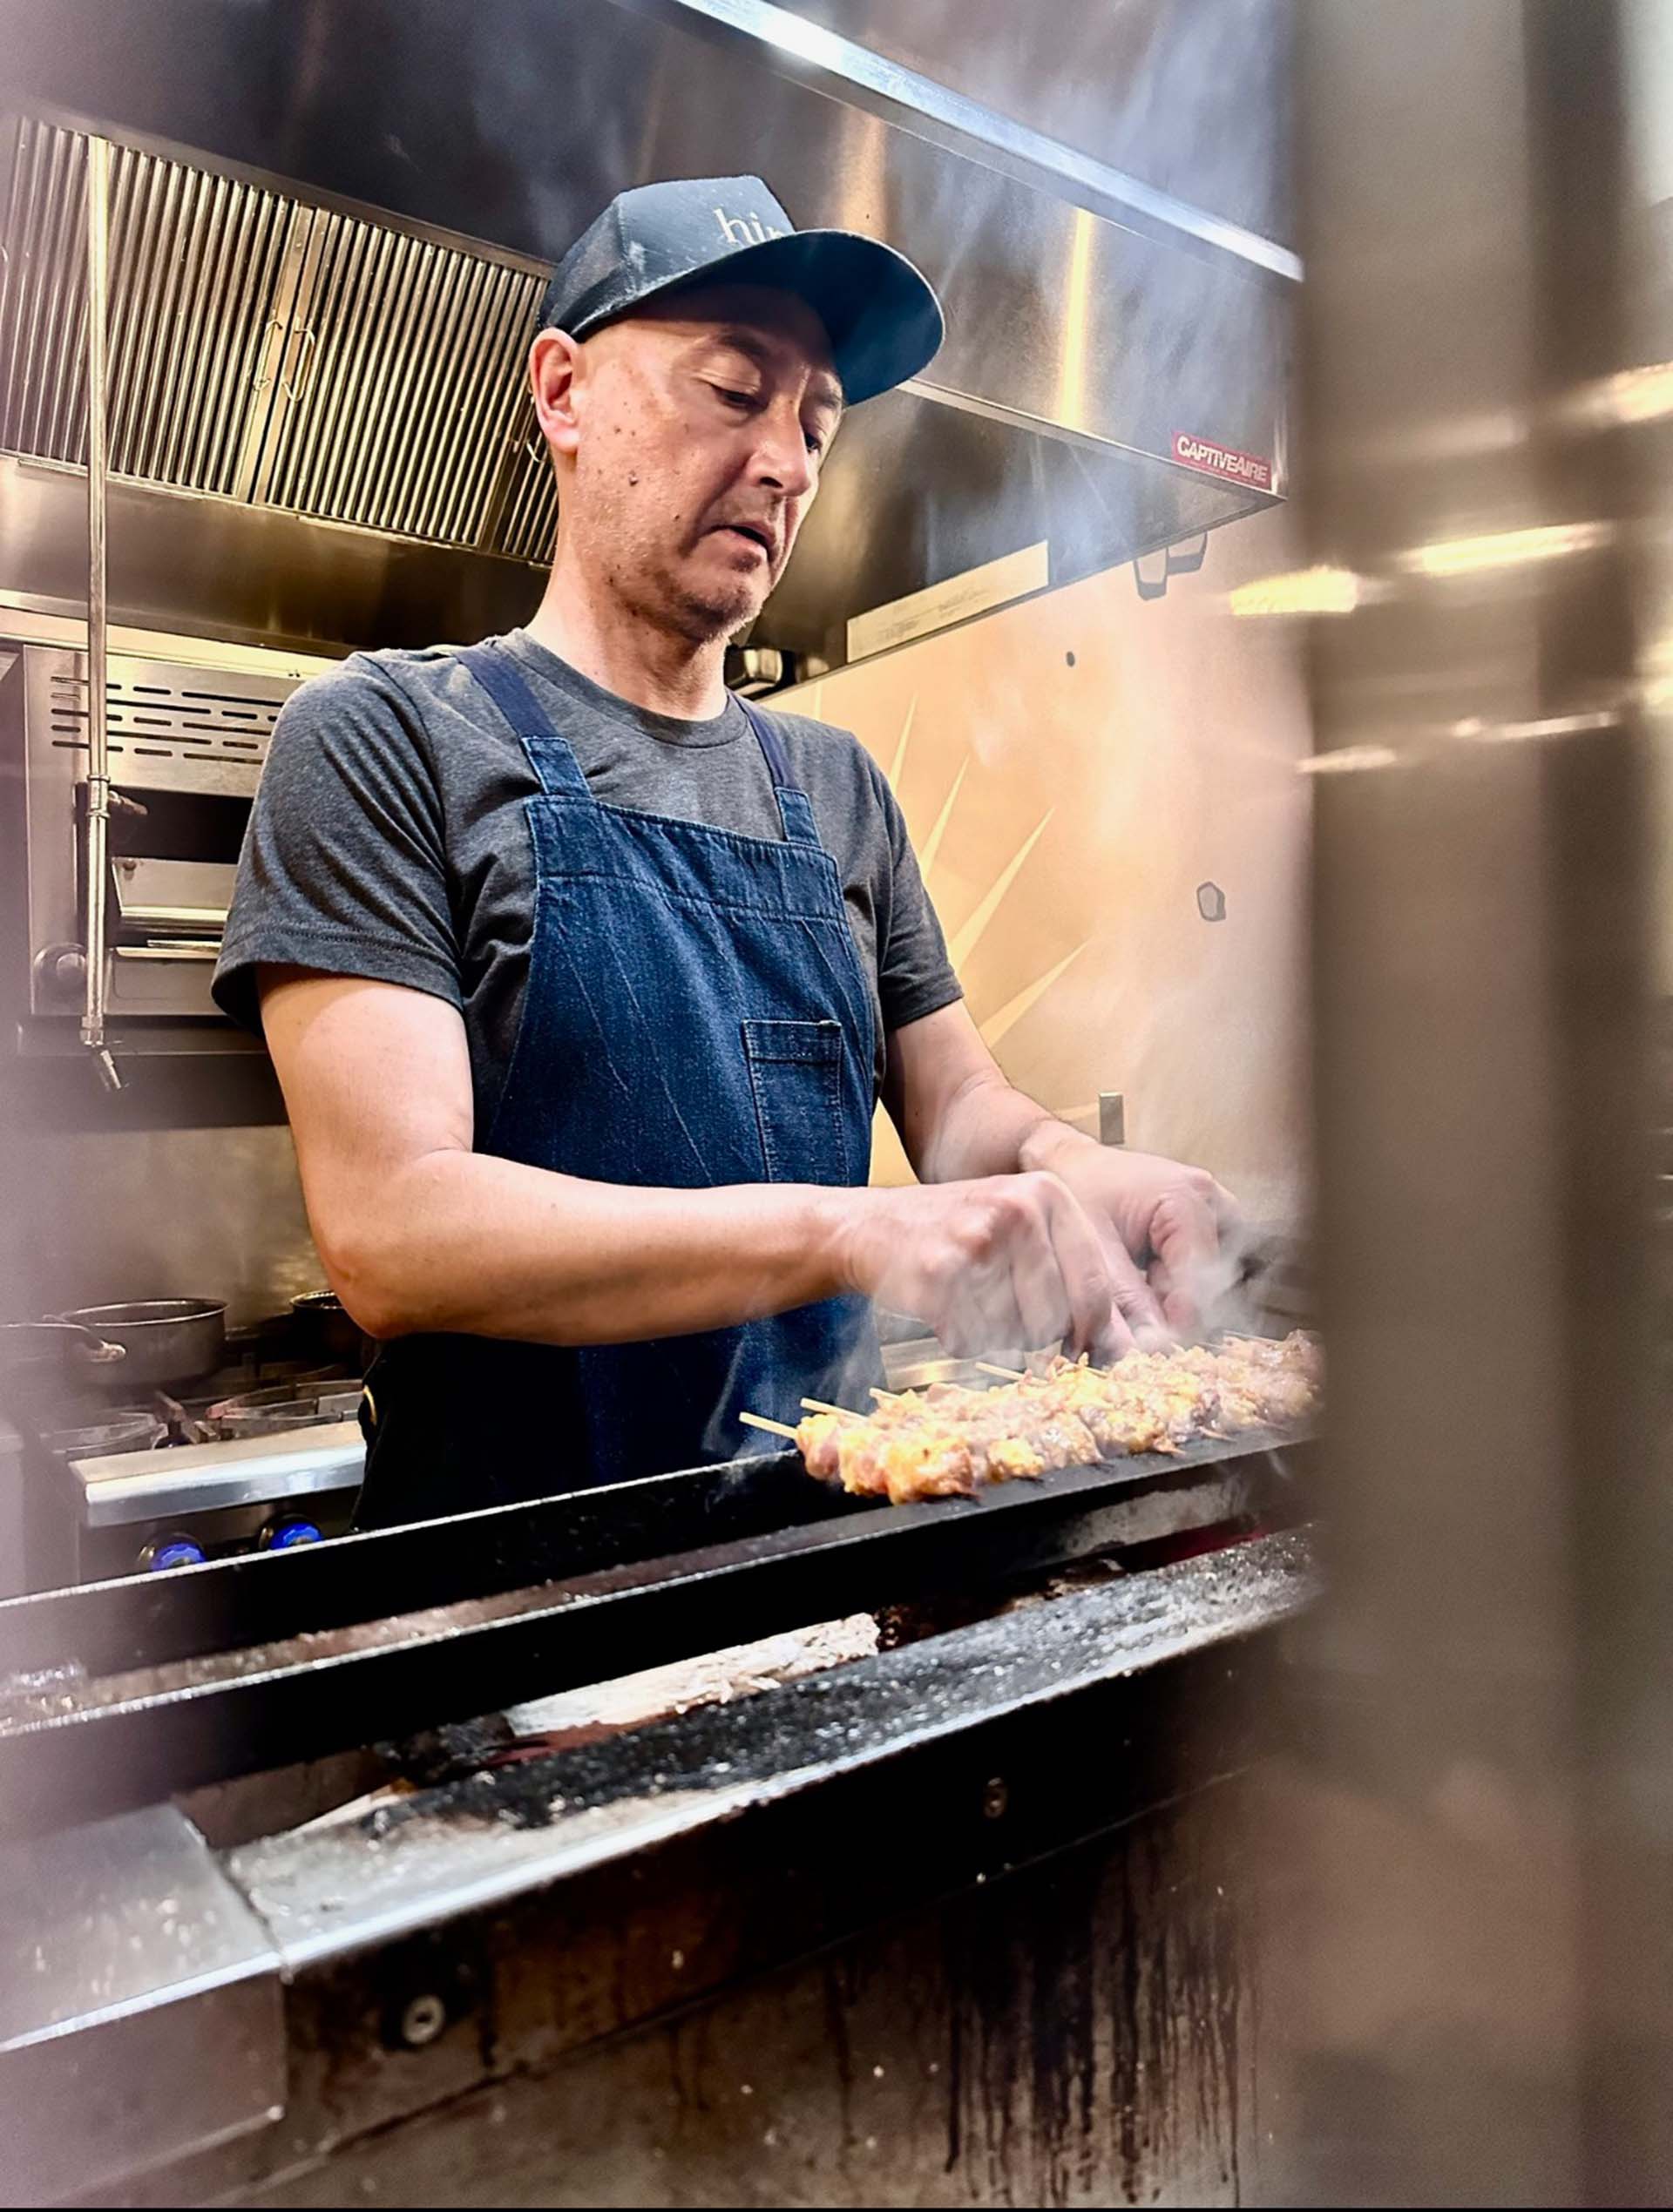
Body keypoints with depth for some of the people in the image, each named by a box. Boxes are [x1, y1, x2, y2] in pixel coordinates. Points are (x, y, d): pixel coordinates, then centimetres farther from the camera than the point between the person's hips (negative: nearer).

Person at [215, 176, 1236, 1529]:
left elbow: (961, 1111, 16)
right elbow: (391, 1231, -14)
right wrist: (846, 1231, -24)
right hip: (515, 1571, -3)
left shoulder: (837, 787, 14)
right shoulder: (388, 737, -3)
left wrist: (1079, 1175, -7)